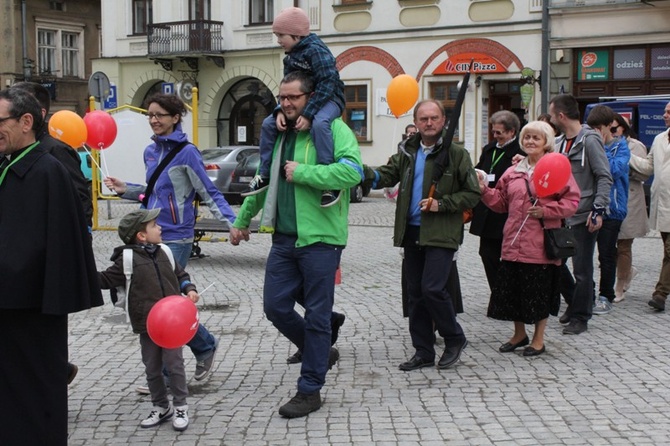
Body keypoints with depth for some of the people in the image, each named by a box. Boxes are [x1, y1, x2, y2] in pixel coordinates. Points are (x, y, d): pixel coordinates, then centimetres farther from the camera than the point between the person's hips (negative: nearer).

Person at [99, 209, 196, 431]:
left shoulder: (164, 252, 5)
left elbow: (180, 274, 16)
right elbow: (105, 280, -3)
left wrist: (189, 289, 0)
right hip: (147, 325, -2)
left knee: (174, 363, 3)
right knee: (152, 368, 10)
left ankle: (180, 406, 15)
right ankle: (161, 406, 26)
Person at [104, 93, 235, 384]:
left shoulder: (186, 152, -10)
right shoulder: (151, 151, 11)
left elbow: (209, 194, -9)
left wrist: (232, 222, -20)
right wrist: (126, 190, 9)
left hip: (175, 238, -7)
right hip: (152, 236, 7)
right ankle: (205, 347, 27)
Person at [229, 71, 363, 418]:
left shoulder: (333, 129, -9)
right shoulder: (281, 133, 15)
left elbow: (352, 171, -25)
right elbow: (265, 181, 26)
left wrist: (301, 172, -20)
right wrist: (243, 219, 27)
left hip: (320, 239, -7)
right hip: (284, 238, 8)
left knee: (317, 316, 2)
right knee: (275, 307, 8)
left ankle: (310, 391, 14)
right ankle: (322, 353, 32)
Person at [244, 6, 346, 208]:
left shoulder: (316, 50, -20)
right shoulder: (291, 56, 7)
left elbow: (327, 85, -27)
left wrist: (308, 114, -32)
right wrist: (281, 111, -14)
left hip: (328, 99, -9)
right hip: (302, 100, 9)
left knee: (319, 123, -40)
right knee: (269, 123, 2)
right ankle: (264, 175, 10)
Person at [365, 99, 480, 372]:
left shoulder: (457, 154, -3)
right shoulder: (408, 153, 11)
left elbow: (472, 194, -3)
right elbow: (387, 175, 1)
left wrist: (441, 204, -15)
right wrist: (366, 173, -20)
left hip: (441, 234, -6)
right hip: (412, 233, 6)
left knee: (432, 288, -15)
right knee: (415, 293, 9)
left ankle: (454, 339, 8)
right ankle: (423, 352, 20)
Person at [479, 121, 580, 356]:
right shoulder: (513, 172, 13)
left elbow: (572, 202, -7)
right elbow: (501, 202, 16)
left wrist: (545, 210, -17)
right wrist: (485, 190, 1)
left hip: (541, 244, -5)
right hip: (514, 242, 5)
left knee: (540, 291, 3)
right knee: (512, 289, 8)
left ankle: (538, 339, 19)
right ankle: (519, 334, 27)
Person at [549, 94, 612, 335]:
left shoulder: (589, 140, -12)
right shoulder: (559, 142, 10)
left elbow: (605, 177, -14)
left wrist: (598, 209, -19)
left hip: (583, 216, -8)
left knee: (582, 269, 1)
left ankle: (580, 317, 13)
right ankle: (574, 303, 31)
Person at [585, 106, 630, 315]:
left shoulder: (620, 147, -3)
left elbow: (615, 169, -20)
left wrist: (601, 148, -15)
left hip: (611, 208, -3)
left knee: (606, 254, 4)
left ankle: (606, 296, 14)